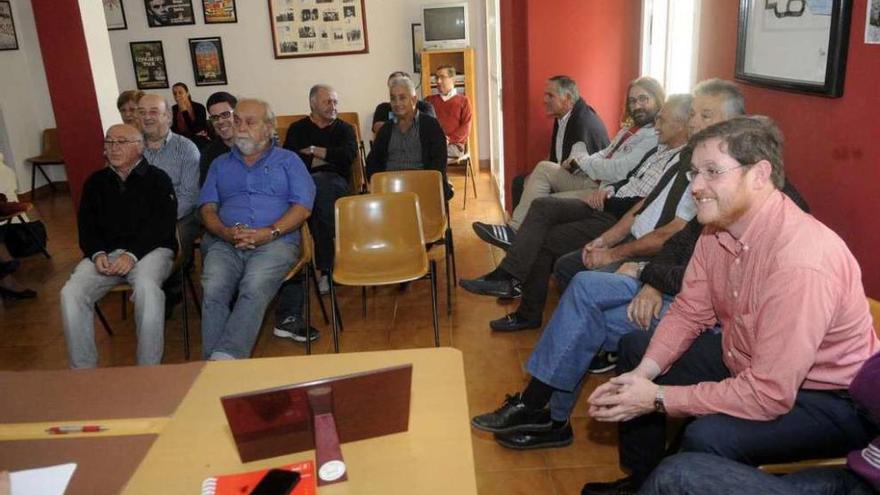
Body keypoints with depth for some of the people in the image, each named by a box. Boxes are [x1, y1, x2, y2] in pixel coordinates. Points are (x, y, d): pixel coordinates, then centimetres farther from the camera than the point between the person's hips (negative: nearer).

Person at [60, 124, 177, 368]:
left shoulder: (157, 179, 7)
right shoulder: (96, 181, 20)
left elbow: (162, 224, -5)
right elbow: (86, 224, 13)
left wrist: (132, 254, -18)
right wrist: (97, 254, -8)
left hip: (150, 249, -4)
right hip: (106, 253, 4)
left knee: (147, 287, -37)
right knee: (71, 293, -23)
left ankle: (148, 372, -27)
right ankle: (83, 371, -11)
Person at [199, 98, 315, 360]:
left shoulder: (288, 160, 18)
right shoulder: (220, 164, 27)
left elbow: (303, 207, 4)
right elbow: (207, 208, 15)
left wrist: (270, 232, -12)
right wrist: (227, 233, -8)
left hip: (275, 241, -2)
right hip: (224, 243, 3)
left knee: (254, 289, -34)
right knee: (212, 291, -28)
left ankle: (225, 356, -41)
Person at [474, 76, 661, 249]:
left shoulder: (653, 137, -14)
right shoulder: (631, 127, 15)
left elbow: (618, 171, -23)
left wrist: (580, 161, -11)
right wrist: (579, 161, -5)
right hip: (590, 180, 10)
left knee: (542, 204, -17)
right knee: (544, 168, 0)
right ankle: (514, 229, -5)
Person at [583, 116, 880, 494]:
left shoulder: (800, 262, -34)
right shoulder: (718, 229, -9)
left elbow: (769, 395, -33)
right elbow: (688, 312, 0)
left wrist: (659, 398, -26)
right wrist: (644, 373, -15)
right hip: (744, 359, 8)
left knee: (706, 438, -34)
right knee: (635, 348, 11)